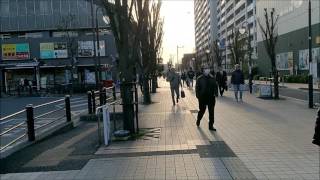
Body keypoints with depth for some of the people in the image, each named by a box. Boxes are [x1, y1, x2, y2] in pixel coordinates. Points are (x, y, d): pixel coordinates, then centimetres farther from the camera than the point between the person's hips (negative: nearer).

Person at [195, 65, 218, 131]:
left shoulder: (212, 78, 4)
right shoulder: (200, 79, -3)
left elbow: (215, 86, 8)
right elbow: (197, 88, -1)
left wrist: (215, 93, -4)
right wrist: (198, 96, -7)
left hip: (211, 98, 3)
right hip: (202, 98, -3)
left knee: (211, 112, 6)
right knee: (202, 111, 9)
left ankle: (211, 126, 16)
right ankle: (198, 121, 38)